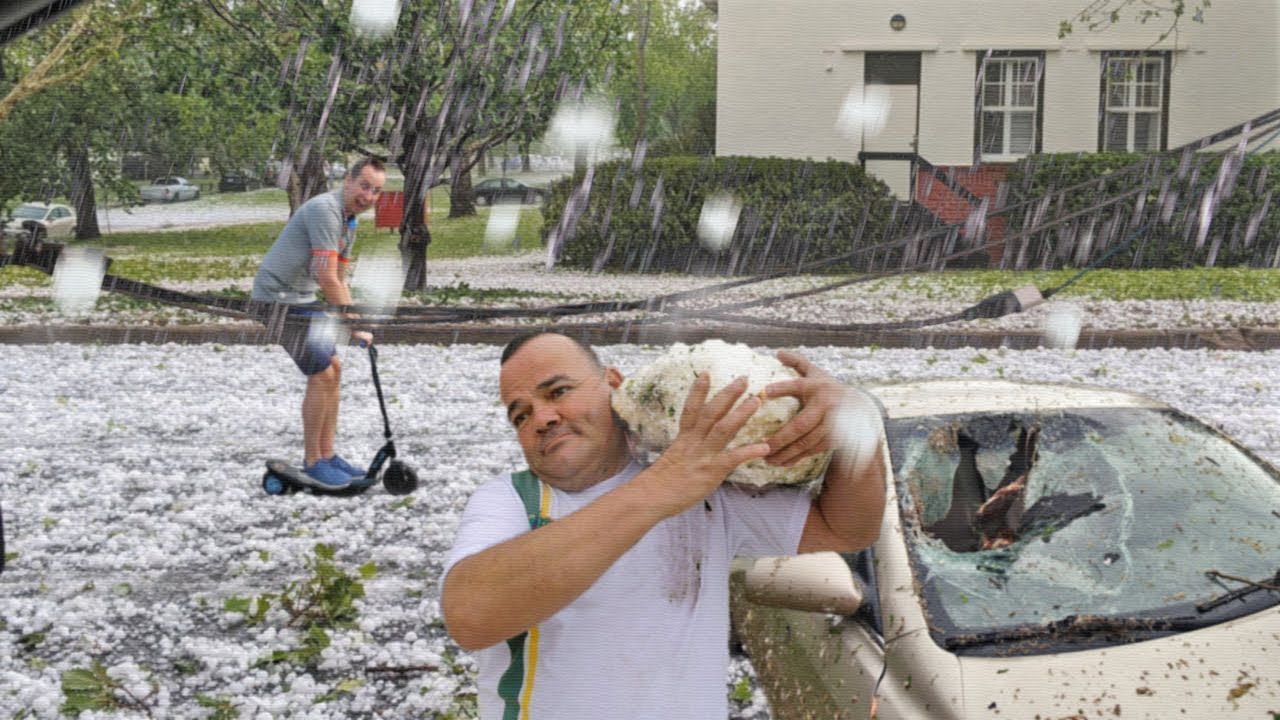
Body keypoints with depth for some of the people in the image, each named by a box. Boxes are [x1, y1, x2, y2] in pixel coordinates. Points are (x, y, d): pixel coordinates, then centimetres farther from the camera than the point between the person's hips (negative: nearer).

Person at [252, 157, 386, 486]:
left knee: (333, 368, 11)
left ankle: (327, 454, 20)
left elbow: (338, 281, 18)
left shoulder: (349, 221, 12)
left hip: (303, 299, 10)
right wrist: (355, 323, -16)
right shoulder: (324, 210, -21)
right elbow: (326, 278, -24)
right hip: (279, 297, -10)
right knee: (321, 374, -11)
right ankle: (312, 462, 1)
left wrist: (354, 324, 9)